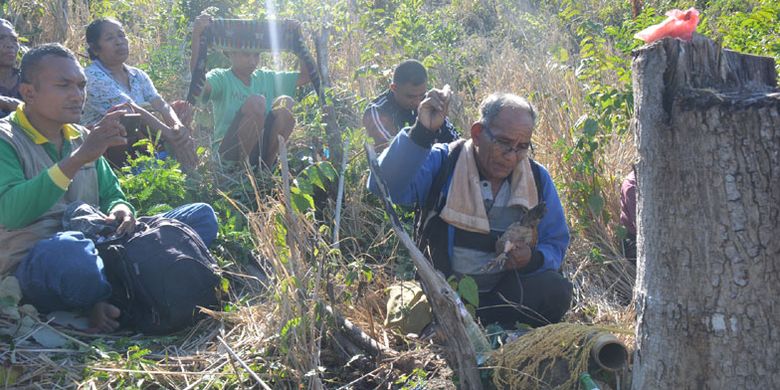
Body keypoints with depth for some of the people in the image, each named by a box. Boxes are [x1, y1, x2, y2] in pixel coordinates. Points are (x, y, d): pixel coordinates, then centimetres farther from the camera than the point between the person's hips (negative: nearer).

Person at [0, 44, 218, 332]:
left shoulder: (82, 138, 17)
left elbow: (112, 195, 19)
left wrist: (121, 211, -7)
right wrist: (78, 159, -30)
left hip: (96, 249, 7)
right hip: (32, 263, -7)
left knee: (202, 216, -6)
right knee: (68, 248, -44)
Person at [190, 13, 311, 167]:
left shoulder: (266, 78, 13)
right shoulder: (221, 78, -2)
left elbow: (305, 76, 12)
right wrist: (197, 37, -30)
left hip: (261, 151, 5)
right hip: (228, 153, -4)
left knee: (284, 102, -18)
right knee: (257, 101, -28)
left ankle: (265, 166, -14)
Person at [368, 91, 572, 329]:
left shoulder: (537, 178, 3)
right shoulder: (441, 163, -7)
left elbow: (556, 245, 9)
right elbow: (384, 187, -24)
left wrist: (533, 259, -14)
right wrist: (421, 133, -32)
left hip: (502, 295, 3)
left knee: (556, 291, -25)